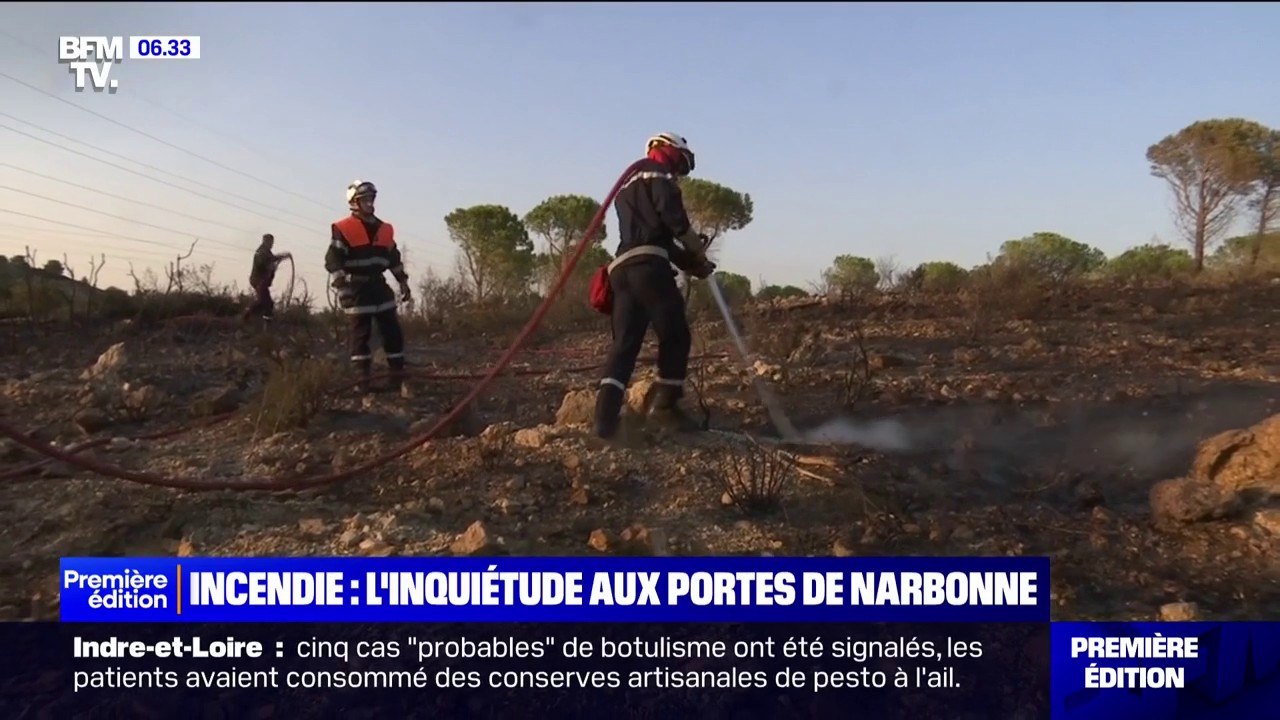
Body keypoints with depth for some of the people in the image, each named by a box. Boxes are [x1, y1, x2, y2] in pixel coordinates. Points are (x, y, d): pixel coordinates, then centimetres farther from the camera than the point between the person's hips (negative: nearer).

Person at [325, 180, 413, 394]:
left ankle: (398, 376, 10)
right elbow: (332, 260, -11)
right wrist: (341, 287, -21)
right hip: (357, 289, -5)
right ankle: (363, 379, 6)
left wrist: (403, 282, 14)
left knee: (393, 332, 3)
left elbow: (394, 258, 19)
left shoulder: (384, 229, 12)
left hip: (379, 286, 5)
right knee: (361, 335, -1)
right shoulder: (343, 229, -6)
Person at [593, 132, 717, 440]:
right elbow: (672, 216, -7)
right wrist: (699, 253, 6)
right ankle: (664, 404, 1)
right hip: (647, 265, -8)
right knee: (675, 334, 2)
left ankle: (606, 416, -12)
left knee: (625, 343, 1)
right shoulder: (657, 173, 9)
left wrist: (689, 262, 24)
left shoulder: (626, 186, 37)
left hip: (621, 269, 8)